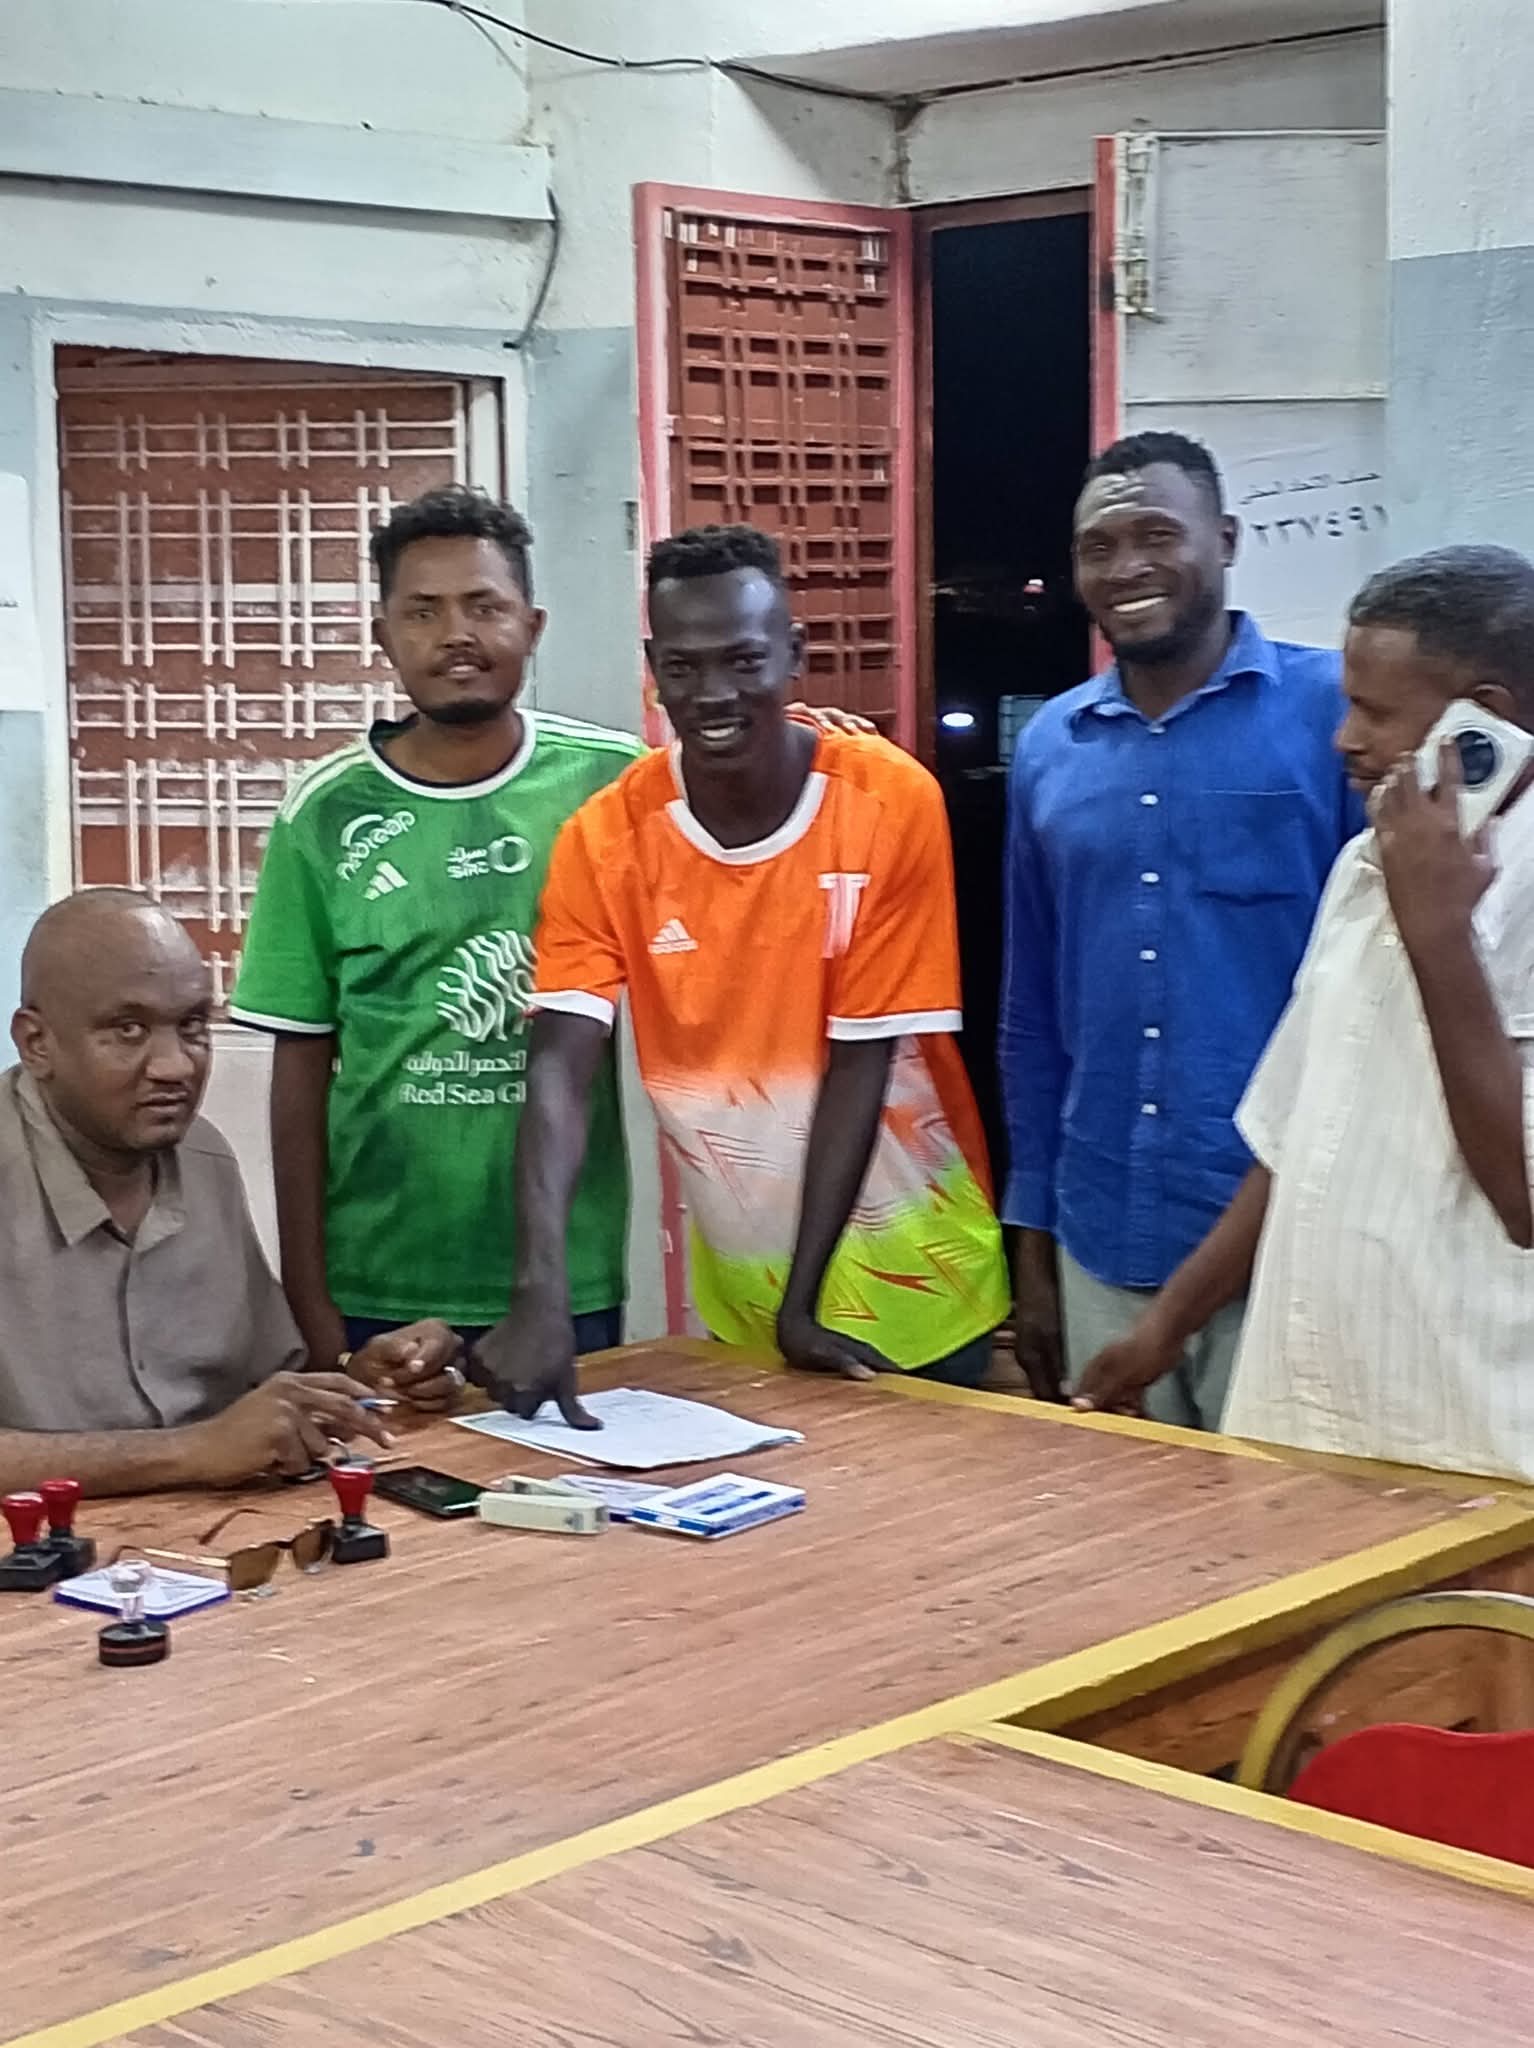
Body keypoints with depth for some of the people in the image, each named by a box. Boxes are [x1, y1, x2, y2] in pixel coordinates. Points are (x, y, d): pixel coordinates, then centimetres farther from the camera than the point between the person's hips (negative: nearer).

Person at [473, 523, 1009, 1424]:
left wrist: (805, 1300, -16)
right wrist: (541, 1293, -33)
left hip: (915, 1275, -1)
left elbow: (861, 1058, -14)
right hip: (741, 1290, 1)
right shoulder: (606, 838, -11)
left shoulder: (892, 802, -15)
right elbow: (562, 1069, -19)